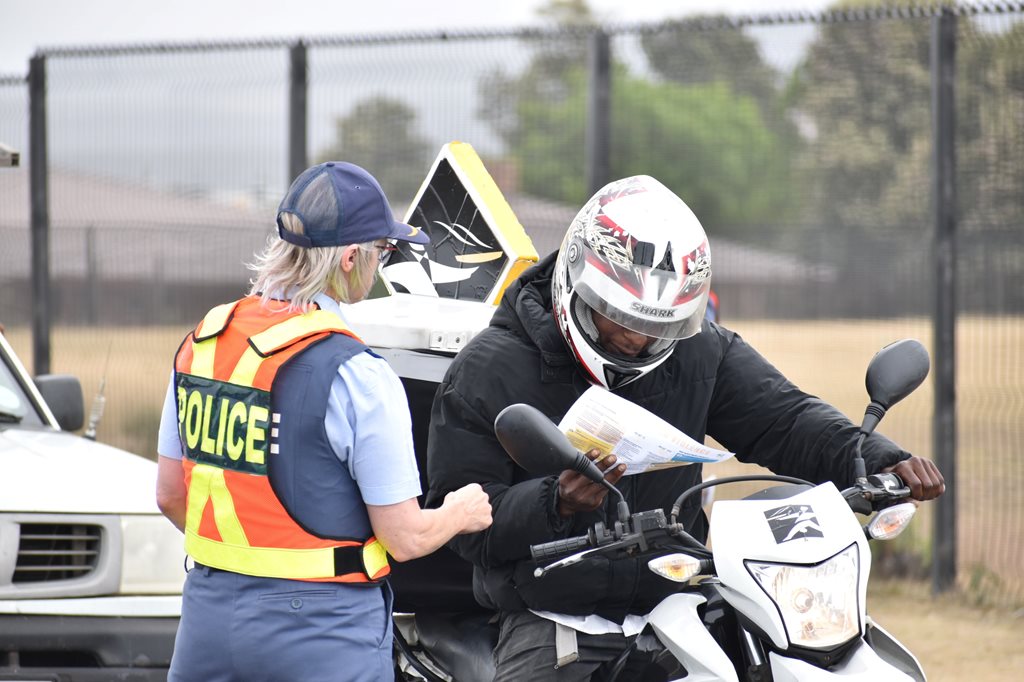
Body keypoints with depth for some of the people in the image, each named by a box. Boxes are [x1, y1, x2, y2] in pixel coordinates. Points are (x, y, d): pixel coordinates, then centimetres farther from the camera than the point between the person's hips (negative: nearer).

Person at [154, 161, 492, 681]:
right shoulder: (355, 375, -15)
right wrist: (461, 514, 10)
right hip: (322, 633, -6)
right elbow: (405, 537, -11)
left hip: (209, 613, 6)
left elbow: (170, 494, 12)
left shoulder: (202, 342, 4)